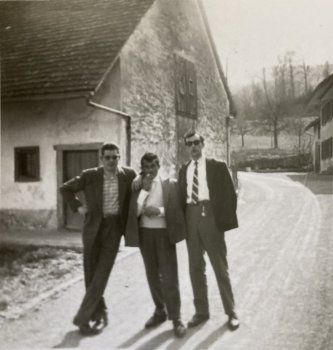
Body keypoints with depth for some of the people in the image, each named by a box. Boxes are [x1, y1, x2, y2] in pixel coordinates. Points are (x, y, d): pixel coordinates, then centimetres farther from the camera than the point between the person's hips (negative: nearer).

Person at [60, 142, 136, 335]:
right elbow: (66, 189, 11)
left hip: (114, 228, -1)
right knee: (91, 274, 5)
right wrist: (78, 206, -1)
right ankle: (100, 314, 21)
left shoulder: (129, 175, -3)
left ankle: (83, 317, -1)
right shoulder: (89, 175, -2)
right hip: (93, 228, 1)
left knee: (101, 275, -8)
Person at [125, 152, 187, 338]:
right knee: (153, 275, 12)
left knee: (169, 277, -7)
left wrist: (159, 210, -18)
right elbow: (134, 212, -5)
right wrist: (144, 189, -11)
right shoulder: (137, 186, 7)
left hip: (164, 233, -3)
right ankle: (160, 311, 27)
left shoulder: (171, 184, 2)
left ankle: (176, 318, 0)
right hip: (144, 234, 3)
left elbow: (178, 209, -4)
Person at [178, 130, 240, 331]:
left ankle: (231, 312, 15)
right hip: (191, 218, 4)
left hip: (210, 216, -4)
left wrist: (226, 220, -11)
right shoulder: (184, 170, 13)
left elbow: (230, 194, -2)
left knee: (220, 267, 3)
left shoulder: (218, 166, 1)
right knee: (195, 267, 10)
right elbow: (181, 195, 12)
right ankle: (201, 311, 22)